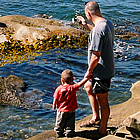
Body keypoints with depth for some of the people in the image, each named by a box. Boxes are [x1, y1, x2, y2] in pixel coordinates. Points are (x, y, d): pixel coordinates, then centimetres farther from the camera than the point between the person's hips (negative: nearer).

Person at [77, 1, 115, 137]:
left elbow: (96, 56, -28)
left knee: (102, 101, 5)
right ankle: (96, 117, 37)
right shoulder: (108, 23, 3)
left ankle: (103, 130, 21)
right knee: (88, 87, 27)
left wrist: (89, 71, -13)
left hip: (102, 72, -10)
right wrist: (87, 25, 30)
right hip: (107, 68, 10)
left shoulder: (98, 30, -28)